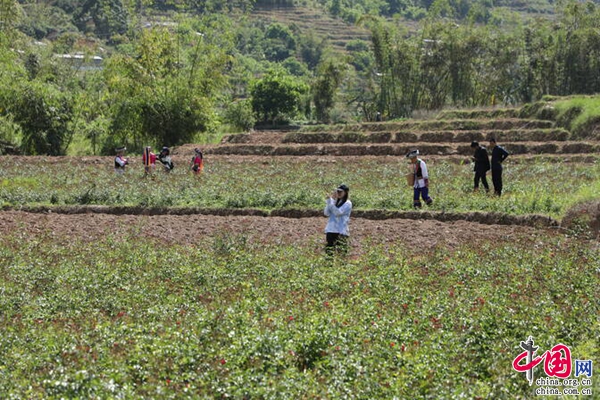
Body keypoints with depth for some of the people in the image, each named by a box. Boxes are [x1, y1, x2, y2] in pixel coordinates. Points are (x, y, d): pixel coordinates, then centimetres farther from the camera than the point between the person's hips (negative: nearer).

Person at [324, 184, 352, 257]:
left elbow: (338, 212, -16)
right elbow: (326, 213, 6)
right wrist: (328, 201, -4)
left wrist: (331, 200, -15)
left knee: (341, 252, -8)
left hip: (341, 232, -6)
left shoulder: (347, 203, -3)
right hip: (331, 230, 6)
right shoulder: (335, 202, 15)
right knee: (329, 252, 4)